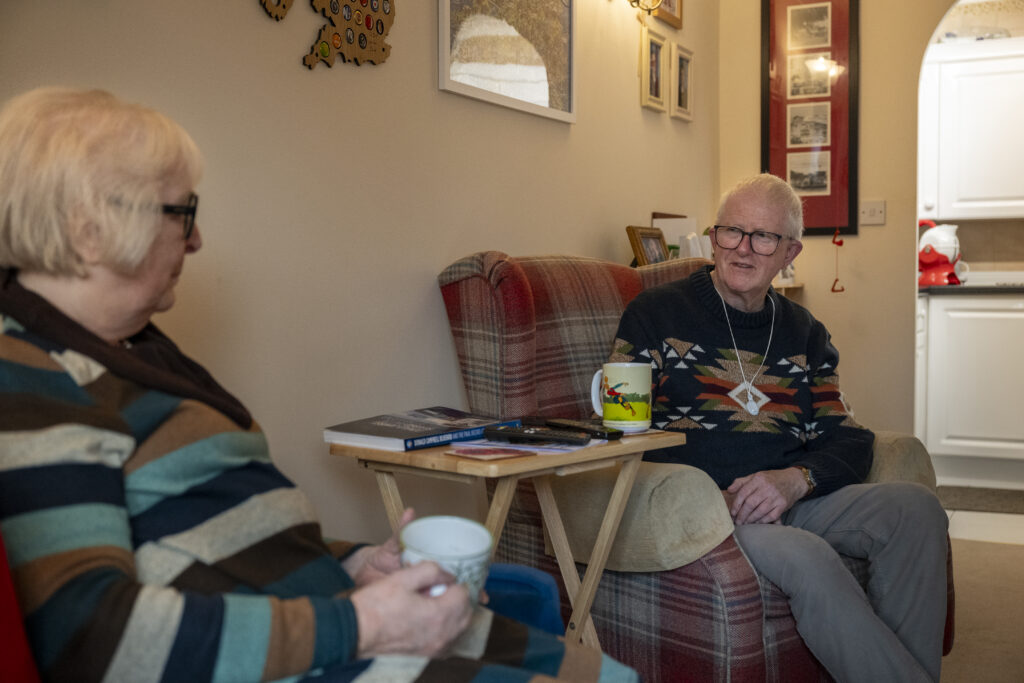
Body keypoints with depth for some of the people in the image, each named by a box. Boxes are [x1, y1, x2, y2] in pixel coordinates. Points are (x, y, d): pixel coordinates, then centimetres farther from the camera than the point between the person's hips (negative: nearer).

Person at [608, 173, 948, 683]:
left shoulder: (805, 333, 18)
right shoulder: (655, 315, 4)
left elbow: (848, 441, 12)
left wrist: (795, 479, -12)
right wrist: (714, 497, -14)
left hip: (791, 500, 5)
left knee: (916, 507, -19)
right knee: (805, 555, -32)